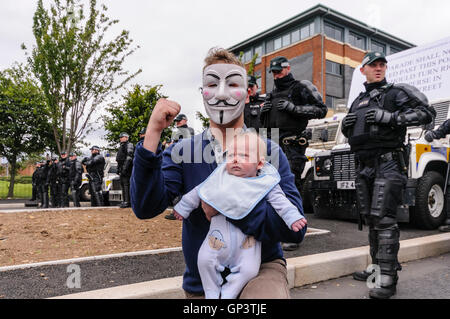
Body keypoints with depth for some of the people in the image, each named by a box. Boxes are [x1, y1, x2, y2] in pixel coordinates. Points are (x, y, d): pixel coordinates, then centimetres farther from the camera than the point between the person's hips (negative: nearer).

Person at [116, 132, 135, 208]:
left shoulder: (129, 145, -6)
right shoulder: (122, 146, 25)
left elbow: (129, 158, -17)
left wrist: (125, 168, -24)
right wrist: (118, 169, 21)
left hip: (126, 168, -10)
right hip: (122, 168, 10)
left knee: (126, 184, -13)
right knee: (122, 184, 11)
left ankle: (128, 202, -15)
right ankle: (124, 201, 17)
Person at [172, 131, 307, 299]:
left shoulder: (265, 184, -3)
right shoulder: (220, 177, 3)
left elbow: (281, 202, -3)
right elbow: (199, 192, 12)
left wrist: (293, 217, -18)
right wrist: (183, 207, 17)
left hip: (248, 236, -1)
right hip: (221, 231, 1)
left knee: (249, 269, -8)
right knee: (205, 260, -7)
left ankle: (227, 294, 17)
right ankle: (212, 294, 18)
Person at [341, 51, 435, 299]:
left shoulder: (395, 92, 2)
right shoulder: (359, 101, 21)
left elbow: (427, 113, -9)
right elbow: (349, 134, 28)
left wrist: (389, 117, -19)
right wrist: (345, 124, 4)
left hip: (387, 163, -7)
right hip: (364, 166, 7)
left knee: (383, 218, -14)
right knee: (370, 218, 11)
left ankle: (388, 280, -9)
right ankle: (378, 268, 24)